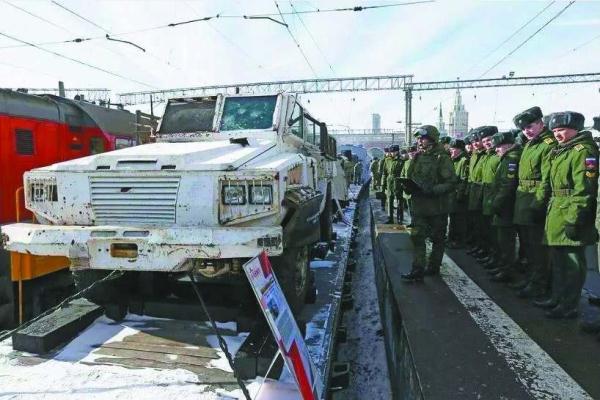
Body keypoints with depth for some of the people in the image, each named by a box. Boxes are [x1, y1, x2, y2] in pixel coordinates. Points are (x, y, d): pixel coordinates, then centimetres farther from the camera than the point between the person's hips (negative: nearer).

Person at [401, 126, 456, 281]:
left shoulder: (442, 158, -11)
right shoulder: (417, 157, 8)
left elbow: (451, 184, -15)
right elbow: (410, 178, 19)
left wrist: (431, 190, -25)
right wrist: (408, 186, -3)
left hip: (437, 207, -5)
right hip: (419, 206, 5)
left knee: (437, 239, 11)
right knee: (417, 237, 0)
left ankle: (433, 267, 25)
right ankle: (418, 270, 3)